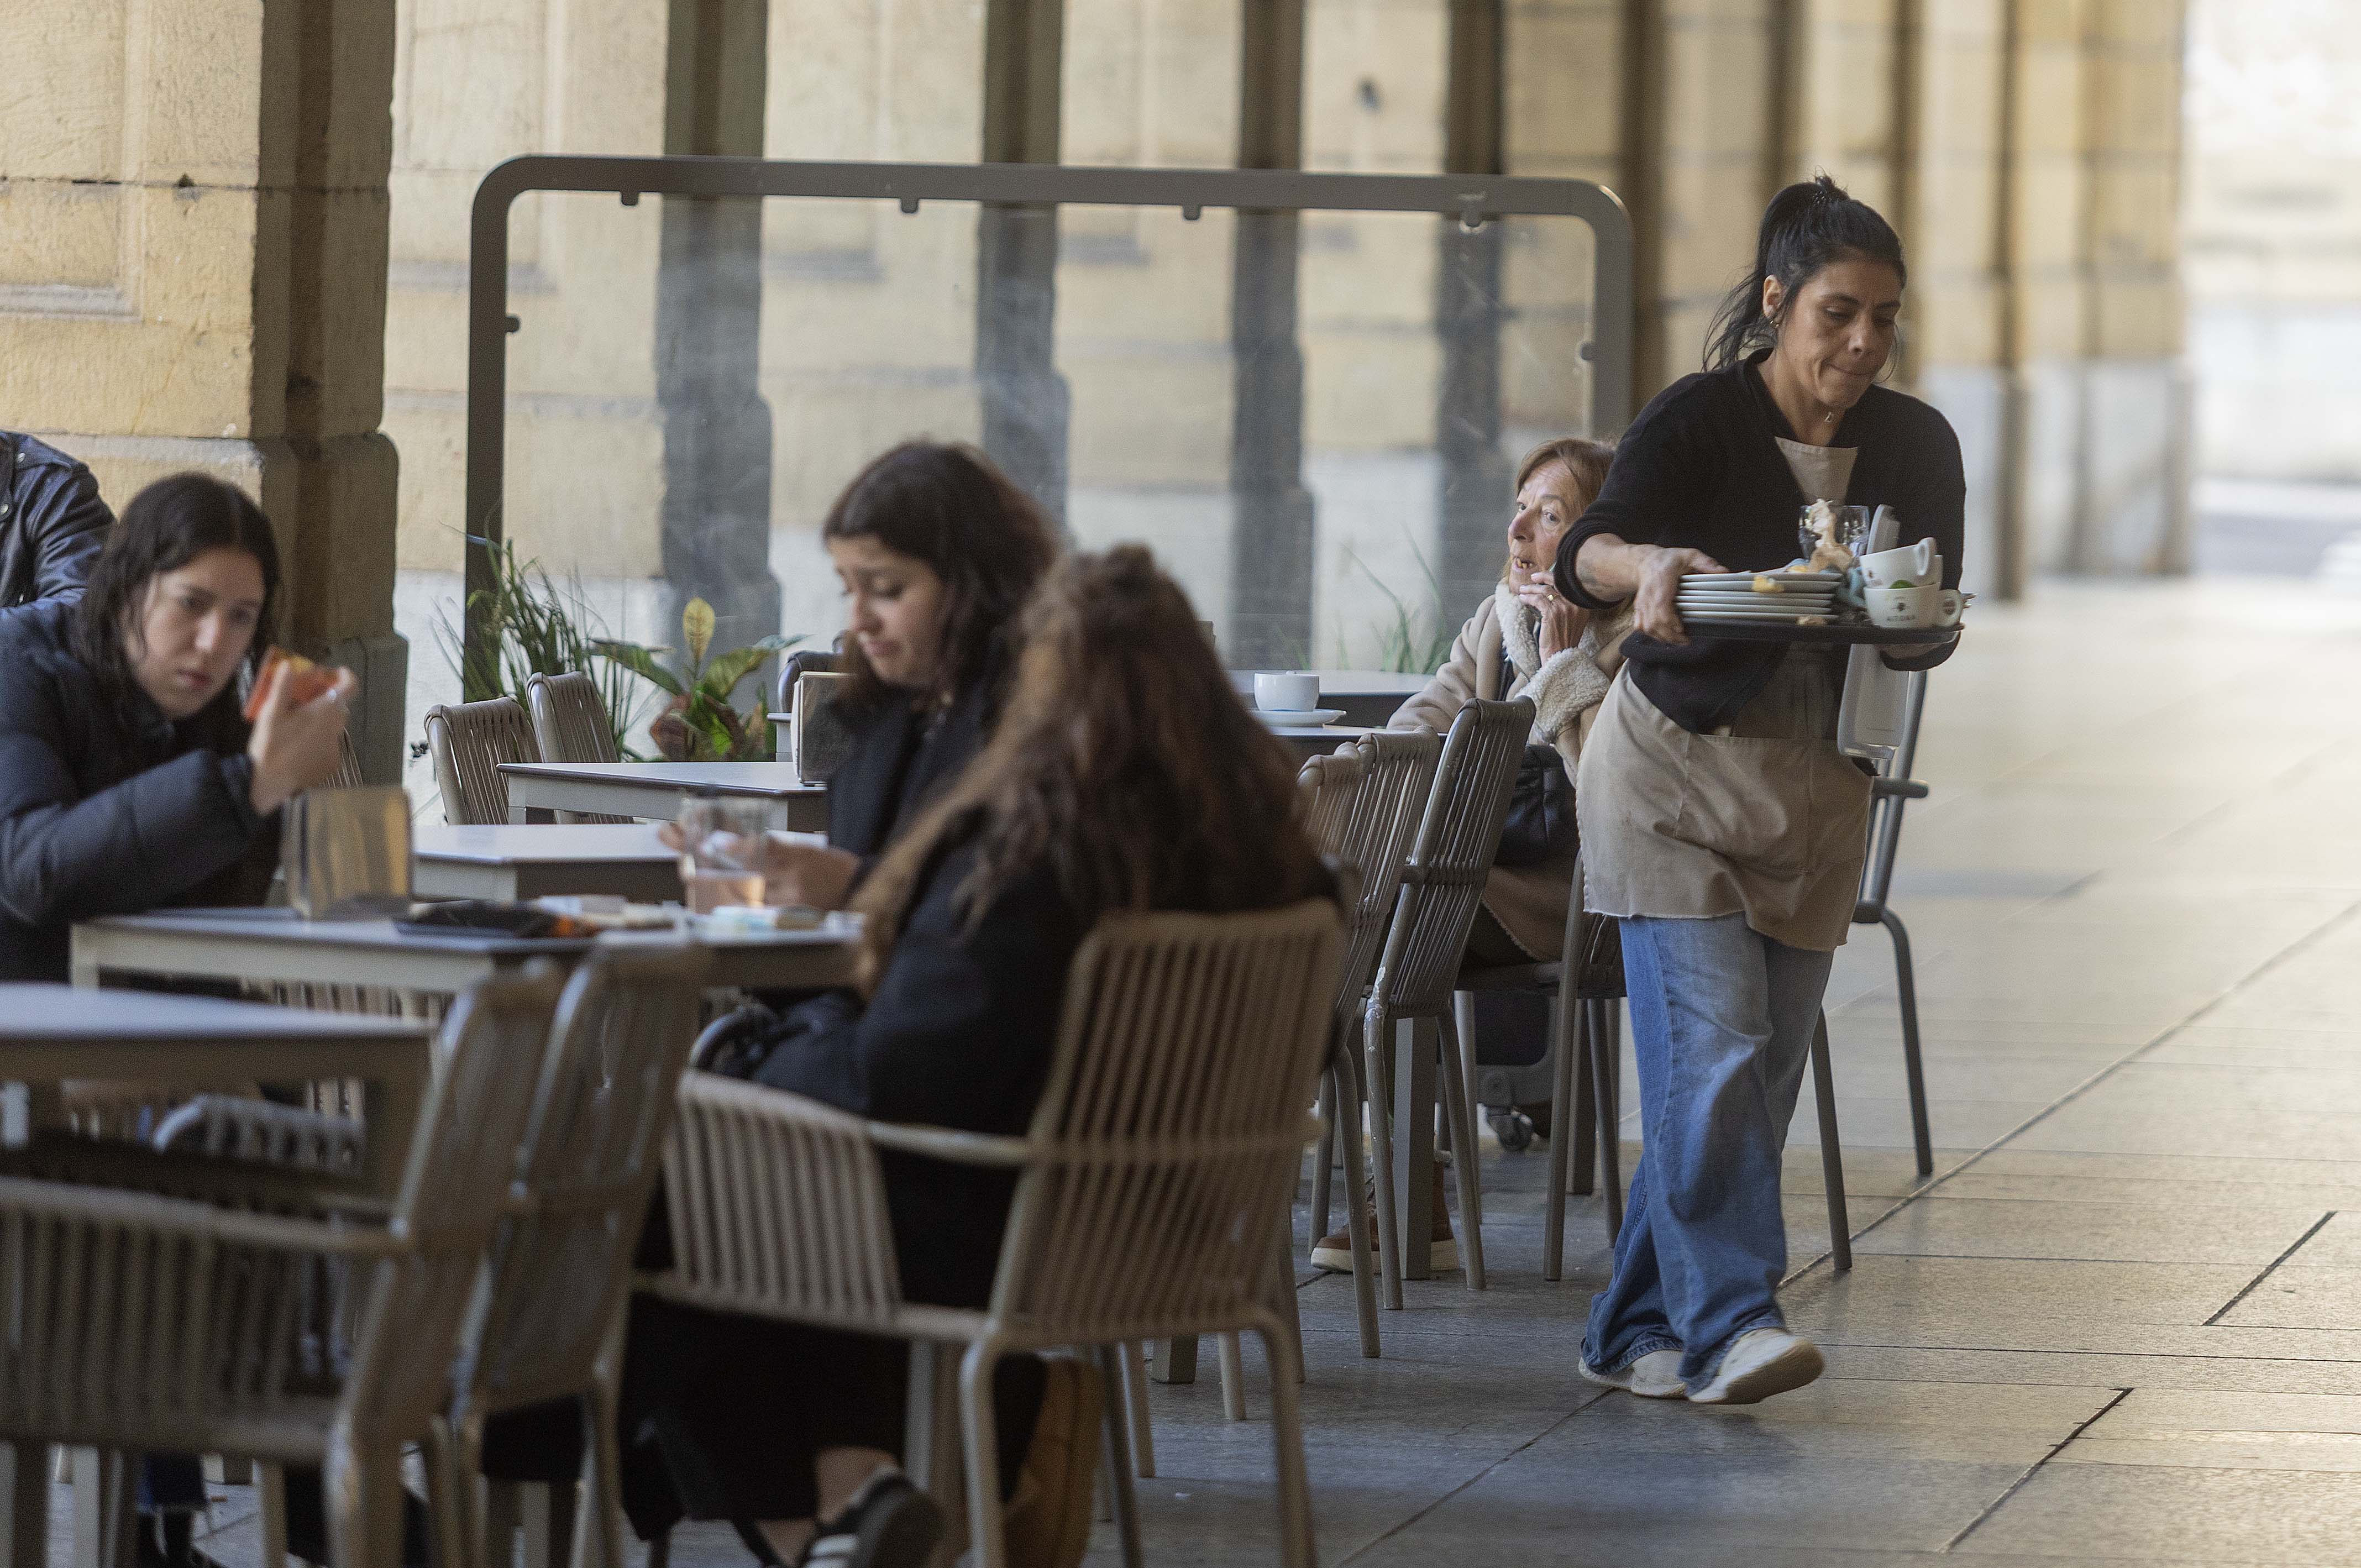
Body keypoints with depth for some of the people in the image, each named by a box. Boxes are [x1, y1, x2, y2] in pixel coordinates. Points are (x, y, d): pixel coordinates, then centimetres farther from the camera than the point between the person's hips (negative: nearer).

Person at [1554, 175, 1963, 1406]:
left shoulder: (1916, 447, 1)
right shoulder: (1699, 420, -13)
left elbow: (1934, 633, 4)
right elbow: (1585, 555, -27)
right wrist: (1649, 565, -50)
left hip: (1820, 783, 5)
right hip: (1674, 762, -5)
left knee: (1768, 1064, 3)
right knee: (1712, 1047, -17)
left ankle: (1637, 1332, 11)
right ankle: (1730, 1318, -21)